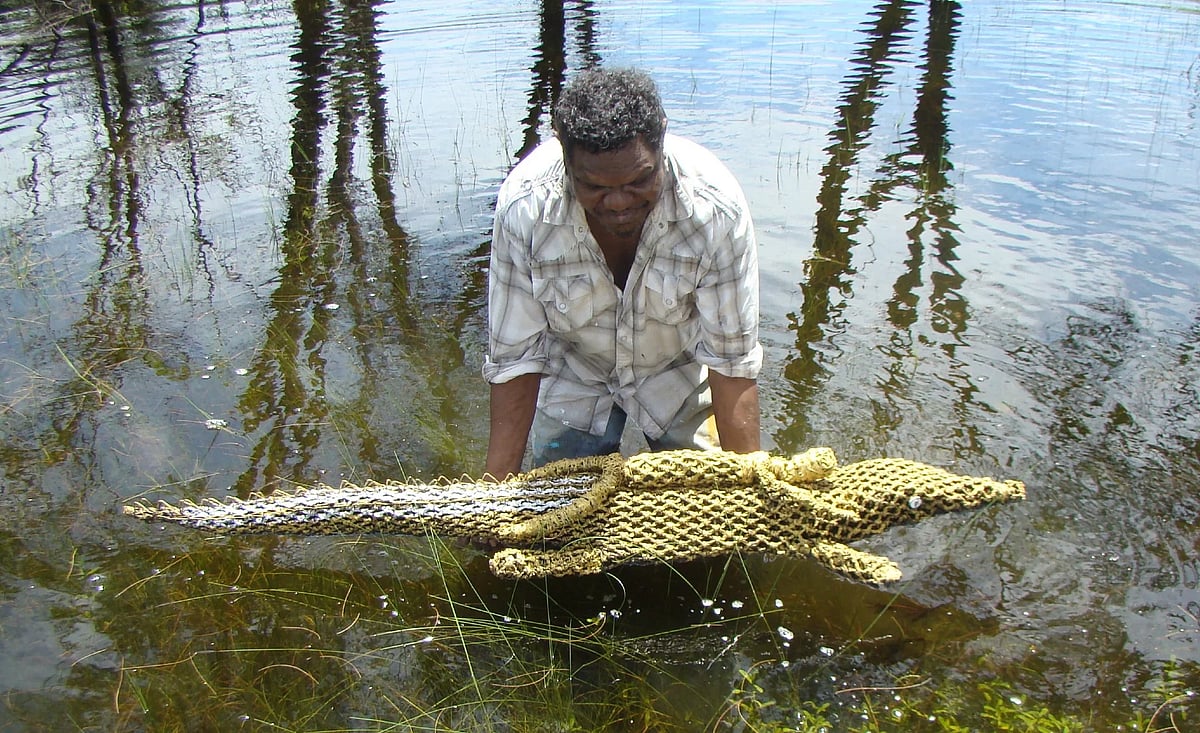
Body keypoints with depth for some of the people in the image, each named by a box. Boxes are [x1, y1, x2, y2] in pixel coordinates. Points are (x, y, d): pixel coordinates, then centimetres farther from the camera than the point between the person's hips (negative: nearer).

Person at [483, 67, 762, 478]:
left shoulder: (716, 208, -33)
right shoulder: (524, 207, -32)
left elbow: (732, 359, -26)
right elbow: (514, 357, -24)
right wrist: (497, 489, -23)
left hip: (681, 372, 0)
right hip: (573, 375, 0)